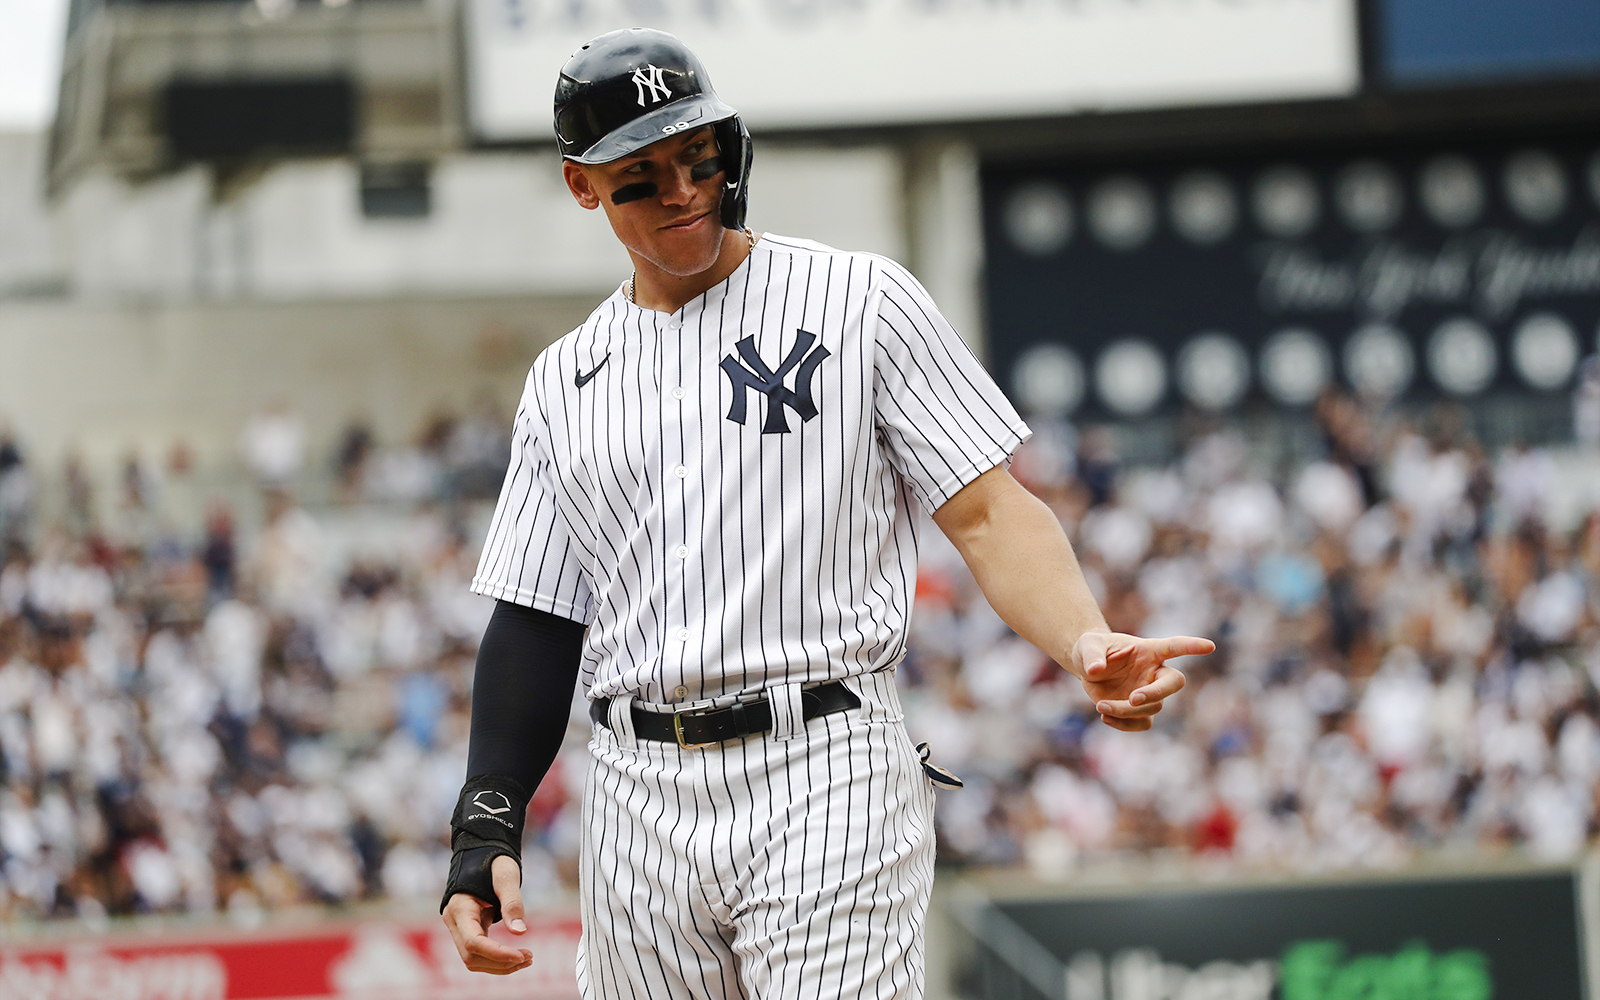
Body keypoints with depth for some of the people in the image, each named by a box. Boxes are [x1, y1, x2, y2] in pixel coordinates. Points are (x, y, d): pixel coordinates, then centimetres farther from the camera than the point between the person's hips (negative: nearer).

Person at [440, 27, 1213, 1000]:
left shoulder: (860, 300, 3)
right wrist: (486, 825, 1)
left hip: (827, 775, -4)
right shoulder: (565, 379, 15)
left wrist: (1087, 644, -21)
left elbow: (990, 513, -2)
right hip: (640, 800, 4)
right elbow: (537, 625, 14)